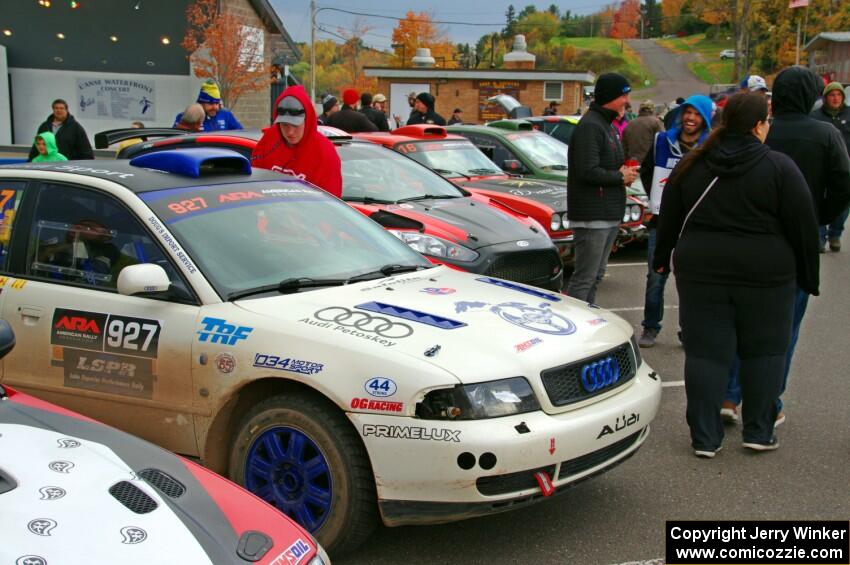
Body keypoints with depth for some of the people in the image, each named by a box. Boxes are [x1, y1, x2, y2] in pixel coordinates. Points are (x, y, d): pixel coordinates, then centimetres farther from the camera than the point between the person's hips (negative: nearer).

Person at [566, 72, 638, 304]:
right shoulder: (589, 126, -15)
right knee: (584, 278, -9)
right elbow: (588, 171, -24)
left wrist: (623, 172, 4)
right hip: (592, 215, -11)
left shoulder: (606, 125, 19)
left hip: (609, 216, 11)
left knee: (596, 276, 16)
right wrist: (620, 177, -10)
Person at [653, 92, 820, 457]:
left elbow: (669, 220, 10)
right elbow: (803, 226, -5)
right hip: (766, 274, -2)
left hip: (700, 271, 2)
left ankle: (705, 437, 7)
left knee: (705, 352, 5)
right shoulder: (780, 168, -7)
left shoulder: (691, 166, 3)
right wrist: (808, 276, 5)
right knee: (764, 351, 12)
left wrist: (663, 259, 23)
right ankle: (759, 432, 17)